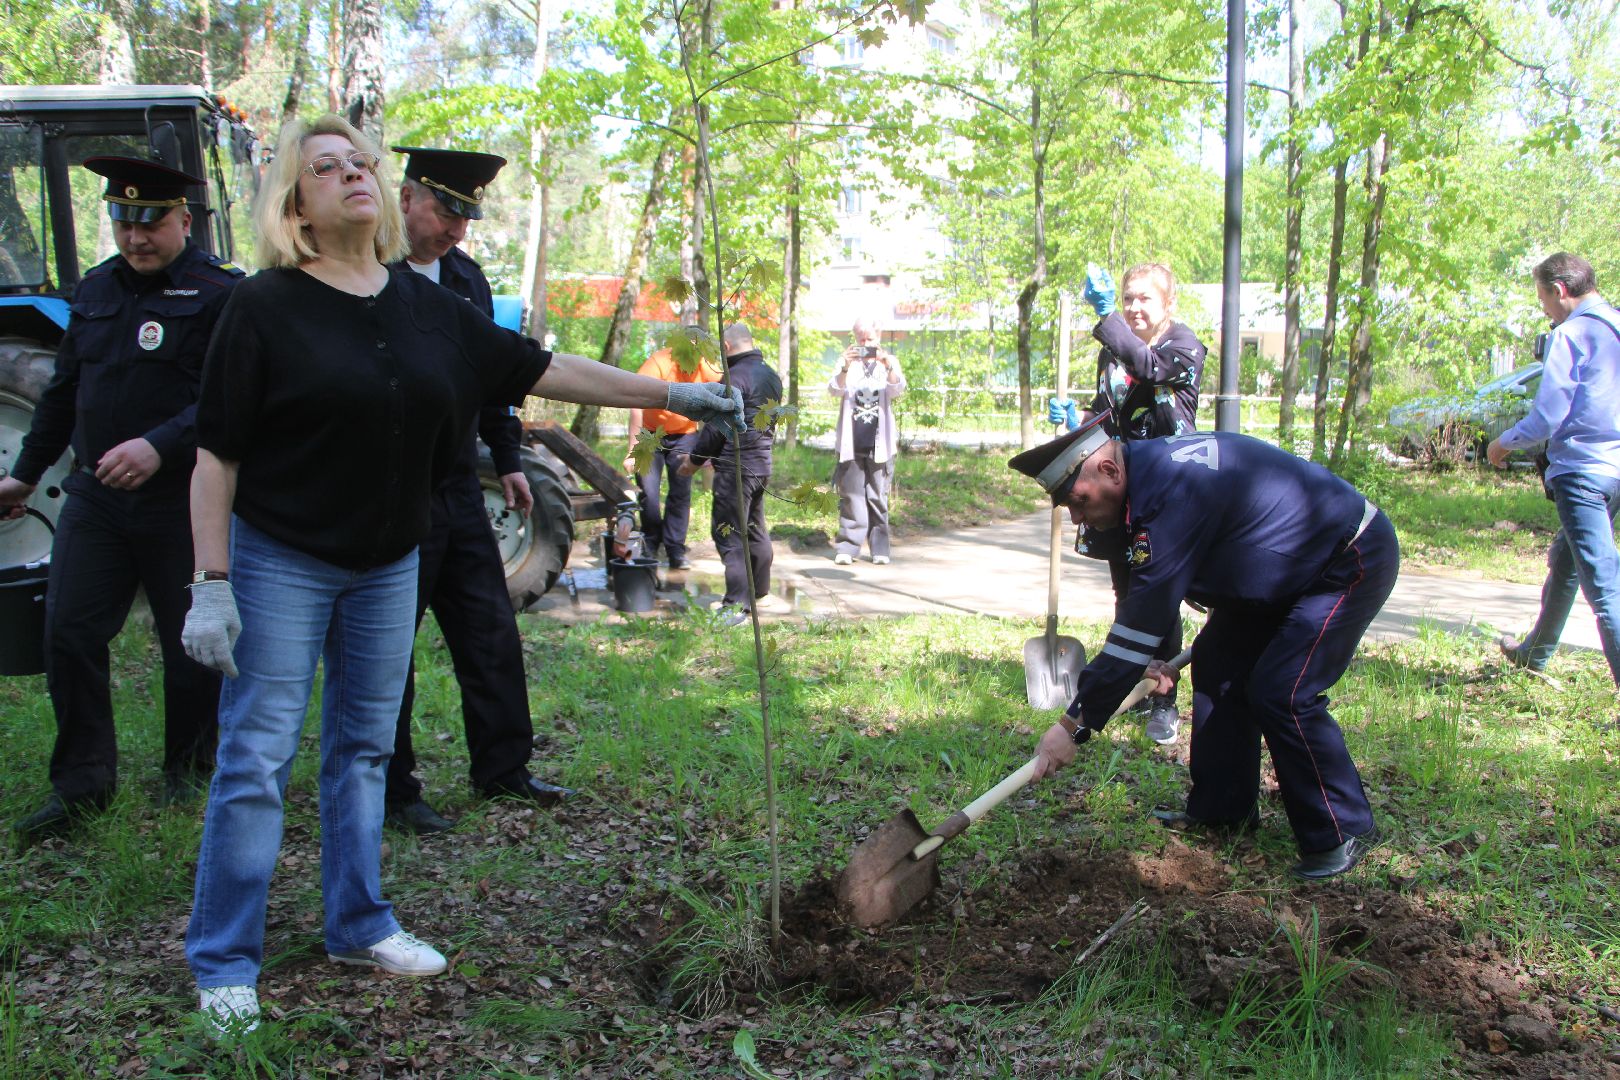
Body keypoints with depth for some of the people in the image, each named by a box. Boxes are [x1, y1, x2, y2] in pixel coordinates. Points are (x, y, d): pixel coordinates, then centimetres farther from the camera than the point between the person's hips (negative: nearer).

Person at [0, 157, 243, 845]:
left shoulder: (221, 293, -7)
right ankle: (81, 782, 14)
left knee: (190, 642, 6)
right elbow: (64, 392, 22)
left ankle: (188, 770, 25)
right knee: (68, 633, 1)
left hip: (184, 502, -5)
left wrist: (160, 446, -29)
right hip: (94, 496, 6)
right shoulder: (95, 290, 14)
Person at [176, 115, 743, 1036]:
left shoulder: (428, 307, 4)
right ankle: (224, 966, 13)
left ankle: (360, 925, 30)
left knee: (366, 747, 15)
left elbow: (538, 370, 7)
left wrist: (672, 395, 6)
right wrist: (211, 583, -15)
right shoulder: (267, 306, -10)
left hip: (389, 565, 5)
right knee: (257, 759, -1)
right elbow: (217, 453, -10)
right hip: (280, 562, -5)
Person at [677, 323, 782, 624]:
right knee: (755, 529, 19)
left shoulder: (736, 377, -16)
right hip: (762, 463, 9)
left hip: (736, 466, -9)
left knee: (728, 534, -6)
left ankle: (737, 605, -9)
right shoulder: (771, 375, 13)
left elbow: (717, 427, -15)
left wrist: (695, 459, -2)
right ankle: (759, 592, 30)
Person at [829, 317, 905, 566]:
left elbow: (898, 389, -11)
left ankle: (879, 548, 6)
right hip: (851, 442, 0)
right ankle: (847, 547, 1)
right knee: (851, 495, -1)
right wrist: (846, 368, -28)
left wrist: (889, 367, -31)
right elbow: (834, 390, -9)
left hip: (880, 442, 0)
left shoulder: (889, 362, 8)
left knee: (878, 497, 2)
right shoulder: (848, 362, 8)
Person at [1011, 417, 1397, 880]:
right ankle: (1223, 805, 20)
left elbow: (1145, 615, -34)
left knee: (1281, 693, -15)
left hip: (1355, 560, -10)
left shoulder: (1175, 493, -35)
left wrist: (1076, 724, -30)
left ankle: (1342, 832, 2)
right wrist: (1158, 657, 1)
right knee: (1217, 660, 8)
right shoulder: (1148, 468, -5)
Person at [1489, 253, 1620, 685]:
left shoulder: (1569, 335, -11)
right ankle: (1534, 653, 42)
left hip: (1582, 470, -9)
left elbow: (1546, 419, -14)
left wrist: (1503, 443, 3)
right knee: (1564, 562, 25)